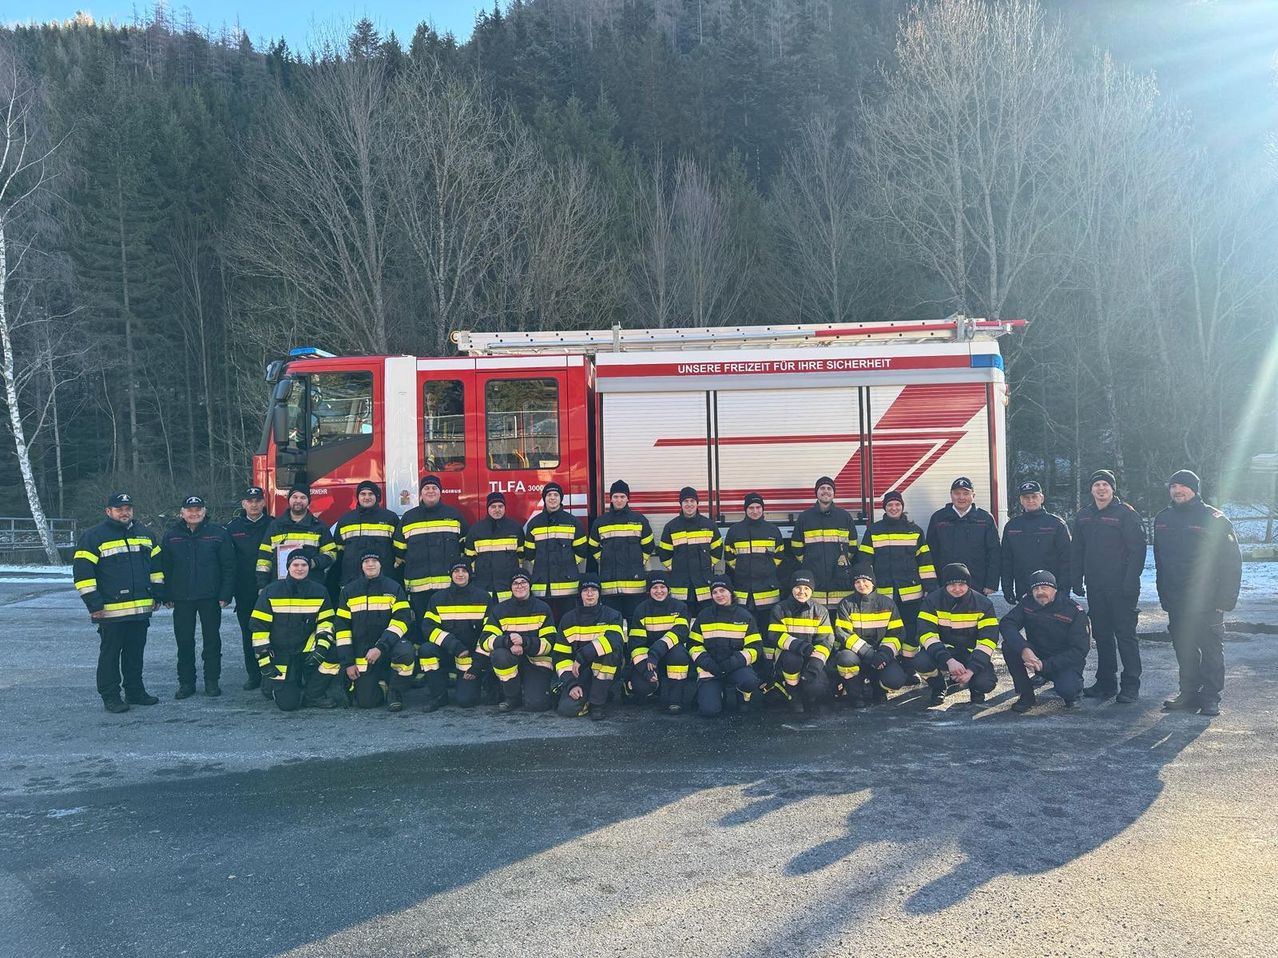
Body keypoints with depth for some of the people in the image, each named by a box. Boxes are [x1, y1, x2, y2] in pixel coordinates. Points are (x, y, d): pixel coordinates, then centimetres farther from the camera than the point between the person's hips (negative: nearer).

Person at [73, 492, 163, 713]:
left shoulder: (144, 534, 13)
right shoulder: (94, 536, -5)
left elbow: (156, 565, 21)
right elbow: (82, 571, -9)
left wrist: (157, 594, 14)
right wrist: (94, 604, -12)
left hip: (141, 609, 5)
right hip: (111, 610, -5)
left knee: (135, 652, 13)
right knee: (110, 654, 2)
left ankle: (135, 691, 23)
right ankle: (110, 696, 10)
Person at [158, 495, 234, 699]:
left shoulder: (218, 533, -1)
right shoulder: (171, 535, 5)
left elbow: (228, 566, -2)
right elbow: (164, 567, 7)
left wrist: (225, 594, -8)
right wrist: (167, 596, 1)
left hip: (210, 598, -2)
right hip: (182, 599, 2)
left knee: (212, 640, 5)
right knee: (184, 642, 6)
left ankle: (212, 681, 15)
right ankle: (186, 683, 16)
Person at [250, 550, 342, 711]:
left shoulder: (319, 591, 1)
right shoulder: (271, 592, -7)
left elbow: (326, 622, -1)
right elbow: (259, 627, -7)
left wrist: (321, 647, -20)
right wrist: (265, 661, -12)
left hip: (307, 648, 2)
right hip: (280, 654, -2)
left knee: (333, 652, -29)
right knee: (288, 703, -15)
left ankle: (312, 695, -8)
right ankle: (270, 683, 21)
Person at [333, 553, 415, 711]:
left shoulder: (394, 588, 0)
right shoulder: (348, 591, 5)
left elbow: (402, 619, -11)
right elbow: (342, 626, 4)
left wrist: (380, 648, -23)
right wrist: (348, 662, -3)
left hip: (389, 646, -1)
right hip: (362, 655, 1)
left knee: (406, 652, -36)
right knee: (366, 702, -11)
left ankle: (395, 692, -9)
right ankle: (381, 685, 24)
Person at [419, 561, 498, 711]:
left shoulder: (484, 598, -2)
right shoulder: (438, 598, 3)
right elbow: (428, 627, -8)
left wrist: (478, 665, -11)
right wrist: (453, 645, -23)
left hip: (473, 657, -2)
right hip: (446, 653, 2)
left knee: (465, 700, -20)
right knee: (426, 649, -29)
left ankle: (466, 683, 18)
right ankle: (438, 695, -9)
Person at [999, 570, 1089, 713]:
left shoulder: (1075, 611, -16)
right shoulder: (1027, 603, -6)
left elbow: (1079, 650, -19)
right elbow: (1006, 624, -17)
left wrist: (1045, 665, -28)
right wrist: (1023, 649, -36)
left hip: (1066, 661, -3)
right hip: (1036, 656, 3)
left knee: (1067, 689, -34)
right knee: (1009, 646, -24)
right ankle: (1026, 695, -9)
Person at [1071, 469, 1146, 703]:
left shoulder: (1127, 514, -6)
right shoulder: (1083, 516, 12)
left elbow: (1137, 550, -11)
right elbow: (1076, 551, 15)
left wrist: (1130, 583, -17)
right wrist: (1076, 581, 9)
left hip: (1121, 588, -6)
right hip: (1095, 588, 6)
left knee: (1125, 635, -2)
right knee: (1101, 635, 11)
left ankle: (1130, 686, 4)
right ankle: (1106, 682, 20)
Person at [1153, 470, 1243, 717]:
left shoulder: (1214, 519, -6)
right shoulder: (1162, 519, 10)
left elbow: (1232, 563, -8)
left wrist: (1224, 601, -13)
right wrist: (1164, 595, 11)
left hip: (1207, 602, -5)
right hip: (1176, 602, 5)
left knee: (1211, 650, 1)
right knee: (1183, 650, 11)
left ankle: (1211, 698, 9)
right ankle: (1189, 694, 20)